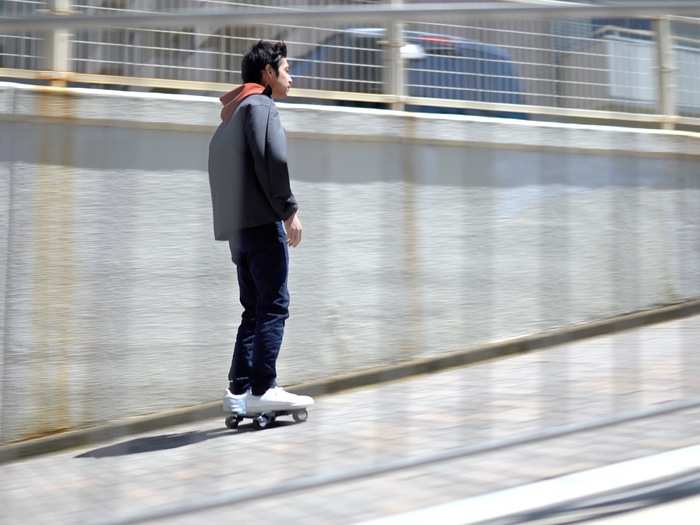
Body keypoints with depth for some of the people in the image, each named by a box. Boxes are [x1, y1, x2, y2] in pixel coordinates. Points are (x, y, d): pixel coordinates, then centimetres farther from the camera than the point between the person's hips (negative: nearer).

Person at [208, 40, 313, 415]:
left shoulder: (230, 114, 25)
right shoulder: (261, 105, -3)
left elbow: (217, 172, 21)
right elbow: (272, 159, -17)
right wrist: (289, 209, -14)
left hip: (234, 226, 9)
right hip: (262, 220, -9)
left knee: (255, 309, 10)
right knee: (274, 306, -8)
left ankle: (239, 390, 4)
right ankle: (262, 390, -12)